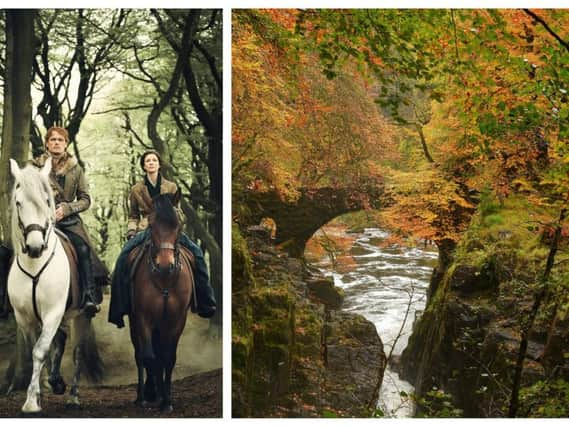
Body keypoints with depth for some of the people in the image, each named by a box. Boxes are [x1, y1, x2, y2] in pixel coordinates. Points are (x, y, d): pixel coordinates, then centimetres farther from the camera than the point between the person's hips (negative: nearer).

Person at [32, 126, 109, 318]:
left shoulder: (76, 169, 10)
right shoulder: (36, 165, 9)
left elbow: (86, 200, 8)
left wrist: (66, 208, -9)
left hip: (69, 220, 0)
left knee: (83, 248, -27)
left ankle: (89, 297, -30)